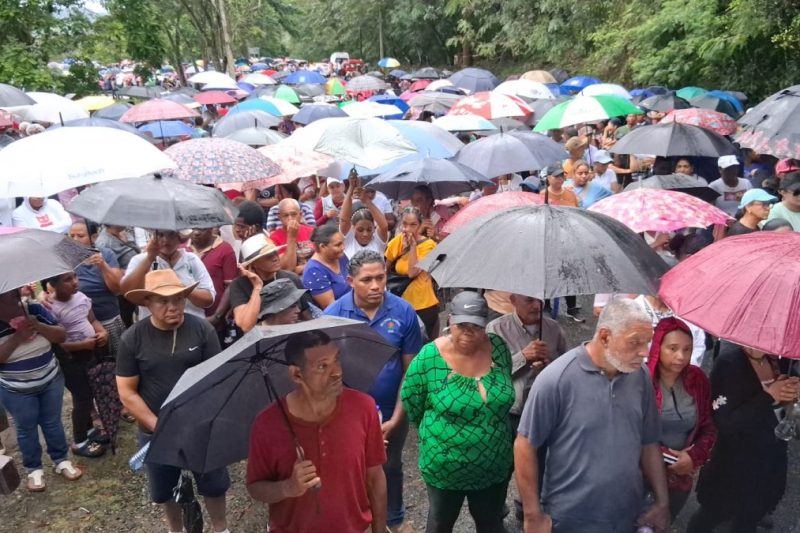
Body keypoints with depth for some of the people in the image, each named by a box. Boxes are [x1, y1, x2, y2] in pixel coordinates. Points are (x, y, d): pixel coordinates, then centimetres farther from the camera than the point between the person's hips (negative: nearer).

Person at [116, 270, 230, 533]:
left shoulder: (202, 329, -11)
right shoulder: (132, 338, -10)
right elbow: (127, 393, -8)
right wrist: (159, 427, -13)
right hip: (155, 431, 1)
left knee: (214, 484, 15)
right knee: (166, 490, 20)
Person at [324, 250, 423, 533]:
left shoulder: (404, 312, -15)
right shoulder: (333, 315, -16)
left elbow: (410, 369, -9)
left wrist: (396, 418, -11)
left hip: (392, 410, 1)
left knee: (391, 467, 25)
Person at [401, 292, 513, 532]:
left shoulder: (498, 348, -9)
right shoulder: (429, 357, -20)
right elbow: (411, 405, -7)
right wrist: (439, 433, 3)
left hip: (495, 465, 3)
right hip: (444, 467, -2)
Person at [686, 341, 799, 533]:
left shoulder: (780, 358, -6)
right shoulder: (728, 363, -24)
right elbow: (725, 424, -25)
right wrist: (768, 397, -29)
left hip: (771, 458, 6)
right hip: (735, 463, -6)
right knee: (713, 514, 15)